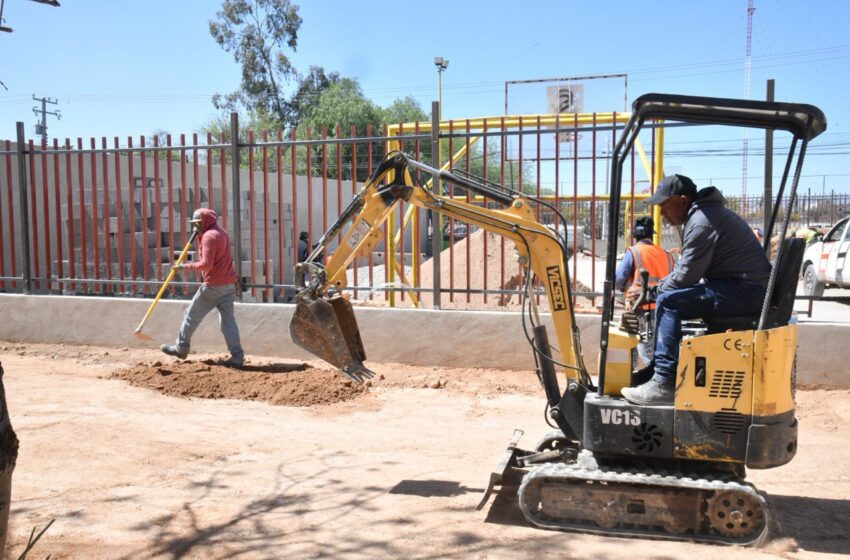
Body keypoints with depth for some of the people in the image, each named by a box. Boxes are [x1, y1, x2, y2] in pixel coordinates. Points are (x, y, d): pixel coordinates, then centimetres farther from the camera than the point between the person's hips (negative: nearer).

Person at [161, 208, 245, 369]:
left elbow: (206, 264, -20)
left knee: (192, 314, 9)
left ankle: (181, 348, 23)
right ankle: (237, 356, -5)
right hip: (229, 284, 8)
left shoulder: (209, 236, -13)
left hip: (213, 285, -8)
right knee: (228, 320, 3)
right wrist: (198, 235, 13)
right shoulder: (221, 232, 18)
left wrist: (186, 266, -11)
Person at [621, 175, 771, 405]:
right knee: (671, 298, 16)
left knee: (669, 302, -20)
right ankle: (656, 369, 17)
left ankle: (664, 384, -20)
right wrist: (659, 287, 13)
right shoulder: (707, 213, 19)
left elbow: (686, 274, -19)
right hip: (749, 291, 11)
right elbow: (687, 270, 23)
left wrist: (654, 290, -2)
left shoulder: (701, 222, -16)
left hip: (744, 291, -11)